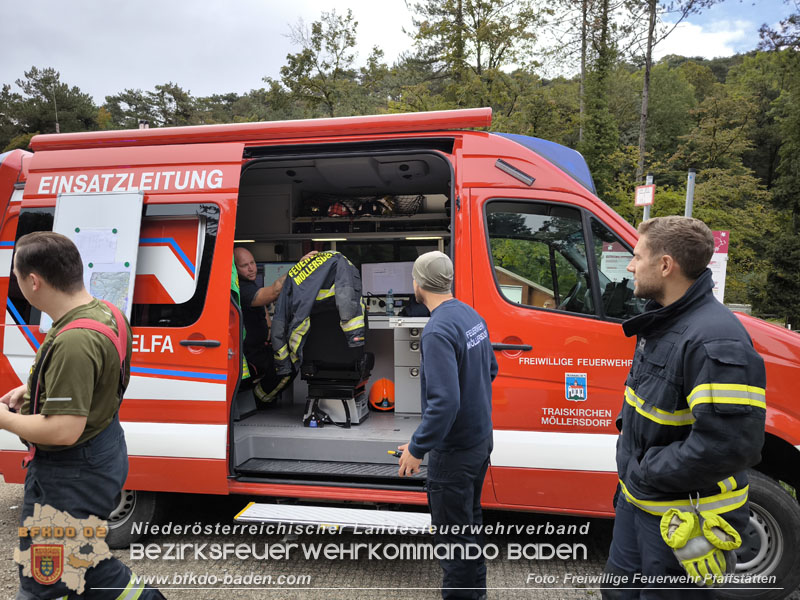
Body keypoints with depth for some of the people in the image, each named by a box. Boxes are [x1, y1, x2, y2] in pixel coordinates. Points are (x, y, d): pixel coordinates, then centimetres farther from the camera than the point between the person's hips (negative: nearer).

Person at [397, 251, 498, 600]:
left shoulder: (438, 331, -26)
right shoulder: (472, 316, 2)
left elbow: (444, 403, -30)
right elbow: (490, 369, 14)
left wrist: (416, 449, -21)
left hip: (454, 450, -9)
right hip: (481, 439, 9)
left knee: (453, 532, 7)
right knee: (470, 520, 25)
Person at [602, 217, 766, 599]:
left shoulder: (715, 342, -27)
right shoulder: (662, 321, 4)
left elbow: (729, 445, -32)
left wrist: (648, 471, -21)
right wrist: (631, 462, 8)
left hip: (681, 520, -9)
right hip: (637, 498, 9)